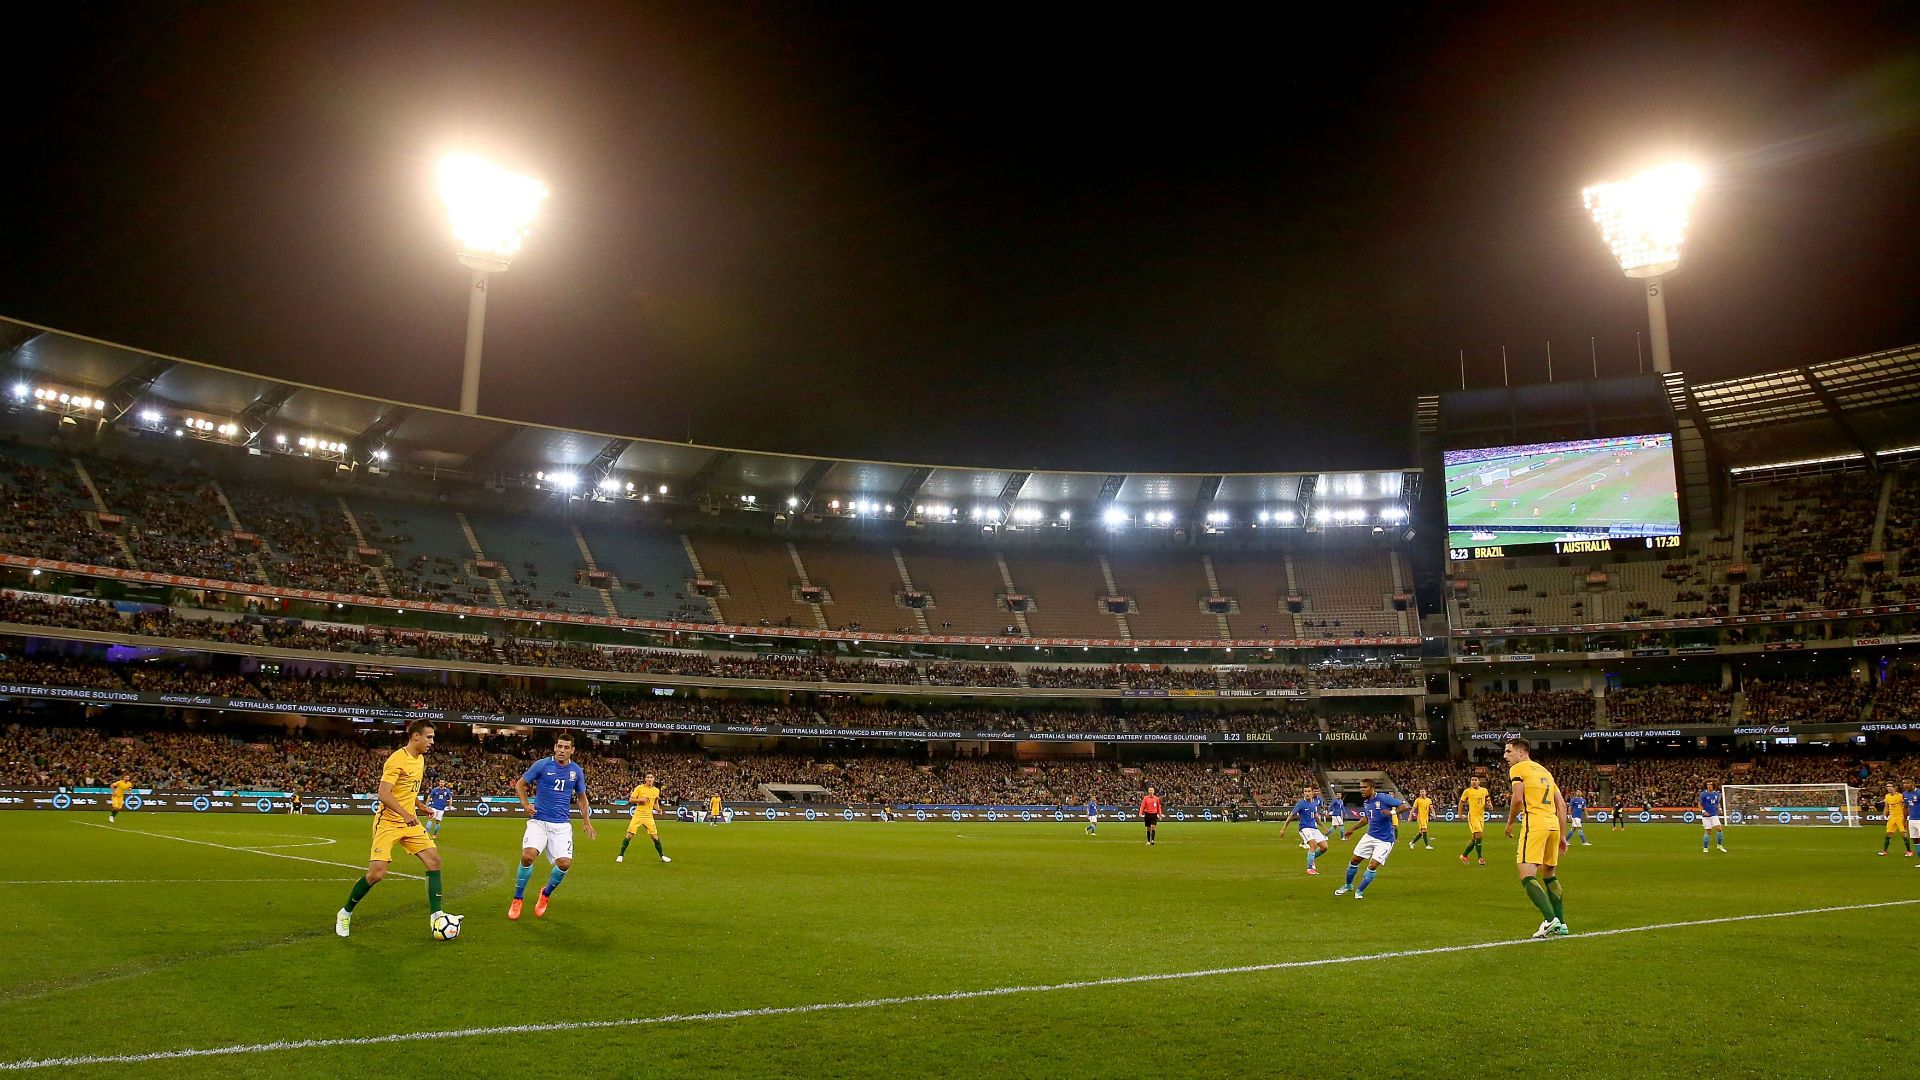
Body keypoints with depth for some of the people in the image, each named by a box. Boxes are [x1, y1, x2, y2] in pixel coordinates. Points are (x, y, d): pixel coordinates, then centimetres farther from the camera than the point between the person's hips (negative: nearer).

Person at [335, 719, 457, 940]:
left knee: (434, 860, -5)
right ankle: (345, 914, 12)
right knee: (376, 873, -12)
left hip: (410, 822, 8)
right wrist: (404, 814, -37)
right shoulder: (397, 760, -17)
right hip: (388, 823, -8)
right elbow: (383, 794, -26)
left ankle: (436, 917, -3)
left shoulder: (420, 759, 9)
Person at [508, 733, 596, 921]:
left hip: (562, 824, 2)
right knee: (528, 855, -25)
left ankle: (546, 894, 19)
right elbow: (520, 784, 5)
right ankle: (518, 898, 0)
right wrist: (525, 804, -11)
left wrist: (586, 821, 12)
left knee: (564, 863, -13)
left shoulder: (577, 771, 5)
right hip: (538, 821, -2)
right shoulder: (542, 765, -4)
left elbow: (581, 796, 19)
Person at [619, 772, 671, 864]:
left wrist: (658, 809, -2)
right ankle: (621, 855, 9)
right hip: (638, 814, -2)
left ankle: (662, 856, 10)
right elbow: (630, 799, -3)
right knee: (629, 835, -5)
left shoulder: (656, 790, 5)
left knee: (655, 836, -1)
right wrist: (640, 799, -20)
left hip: (649, 816, 2)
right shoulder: (639, 788, -4)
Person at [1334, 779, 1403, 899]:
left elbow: (1404, 806, -20)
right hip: (1370, 836, 7)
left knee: (1372, 866, -12)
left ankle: (1360, 891, 8)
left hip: (1384, 841, -7)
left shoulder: (1383, 798, -18)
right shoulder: (1365, 803, 4)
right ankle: (1348, 885, 34)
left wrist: (1392, 813, -36)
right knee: (1354, 861, 10)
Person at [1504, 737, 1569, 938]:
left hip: (1534, 824, -8)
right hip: (1553, 824, 8)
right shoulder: (1545, 771, 23)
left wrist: (1510, 822, 3)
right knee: (1550, 875, 18)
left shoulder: (1517, 769, 1)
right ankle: (1561, 924, 19)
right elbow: (1562, 804, 20)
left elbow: (1518, 799, -12)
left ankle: (1550, 919, -23)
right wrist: (1562, 835, 22)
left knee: (1527, 876, -11)